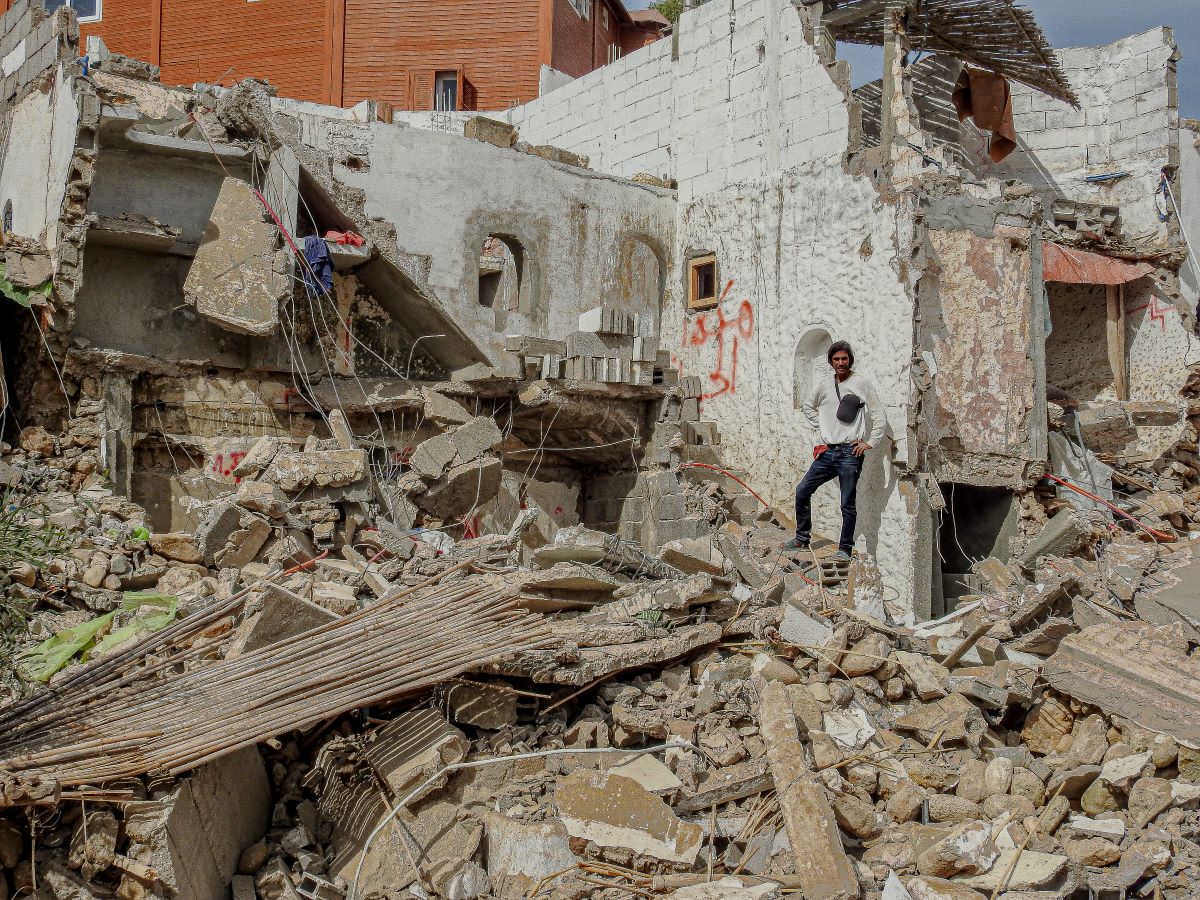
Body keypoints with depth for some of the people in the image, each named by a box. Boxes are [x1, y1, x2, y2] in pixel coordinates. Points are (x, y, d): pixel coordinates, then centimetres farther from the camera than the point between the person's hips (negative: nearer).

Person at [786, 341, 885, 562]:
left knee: (848, 504, -1)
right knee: (802, 490, 5)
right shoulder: (824, 385, 11)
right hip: (827, 452, 5)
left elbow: (879, 417, 0)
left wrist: (870, 443, -6)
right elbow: (808, 406, 28)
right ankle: (802, 539, 17)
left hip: (850, 453, -5)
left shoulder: (862, 384, -2)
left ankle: (845, 549, 8)